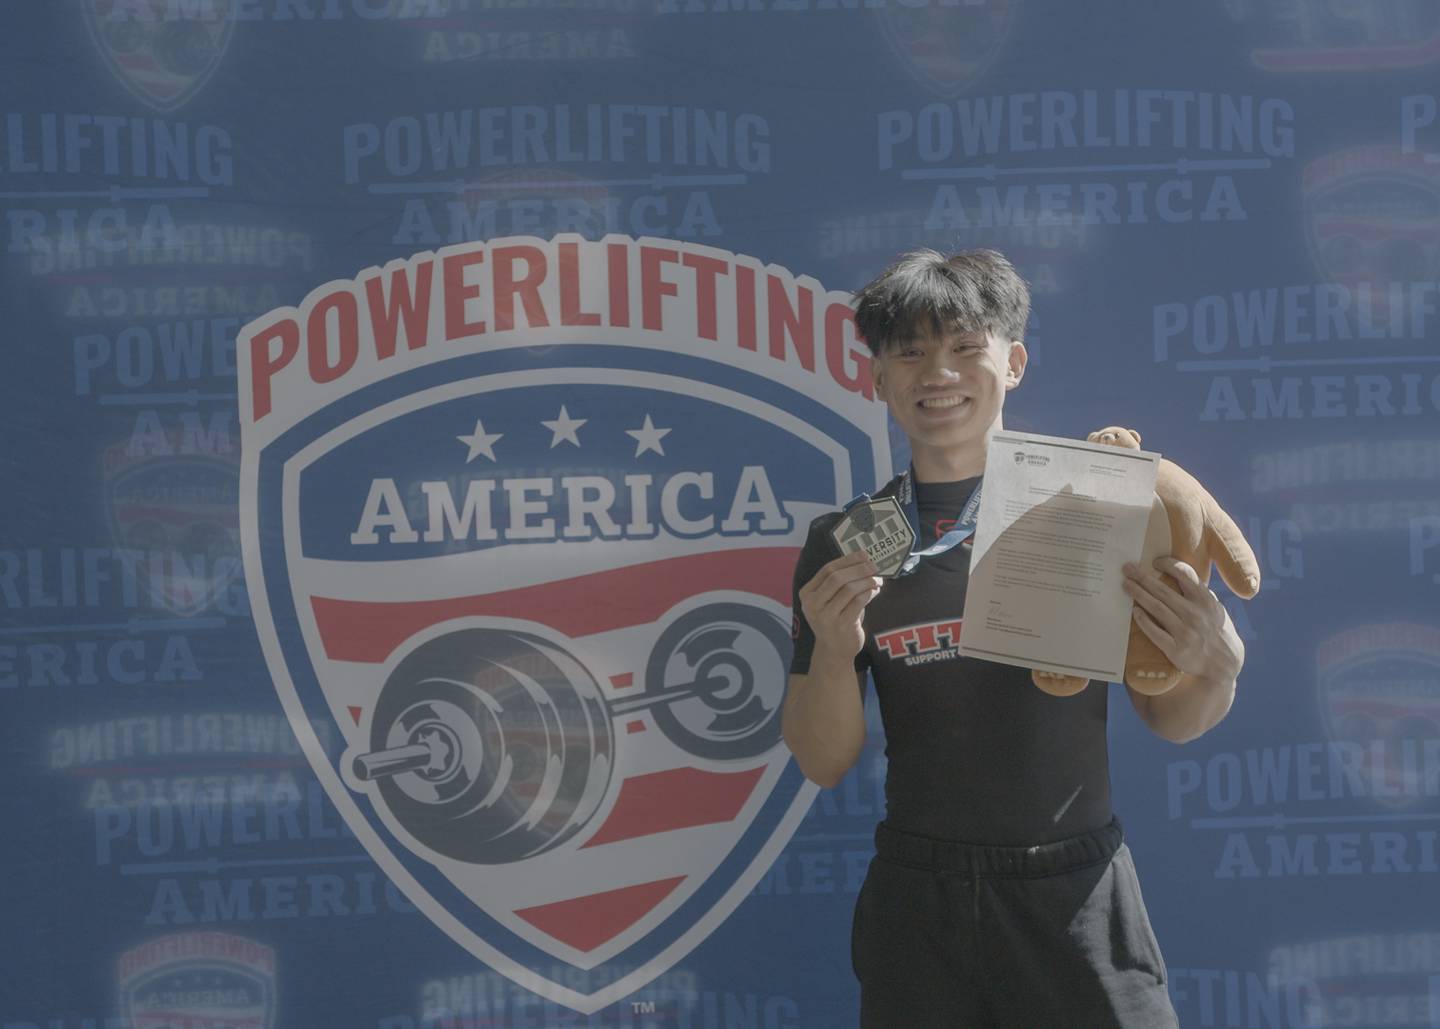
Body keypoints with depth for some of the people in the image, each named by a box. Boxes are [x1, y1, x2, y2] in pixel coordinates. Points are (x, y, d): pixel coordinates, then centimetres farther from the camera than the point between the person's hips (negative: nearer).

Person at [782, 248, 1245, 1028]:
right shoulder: (845, 545, 2)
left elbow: (1168, 720, 4)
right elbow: (824, 764, 3)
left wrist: (1215, 670, -17)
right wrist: (833, 651, -14)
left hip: (1077, 897, -1)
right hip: (920, 902, 2)